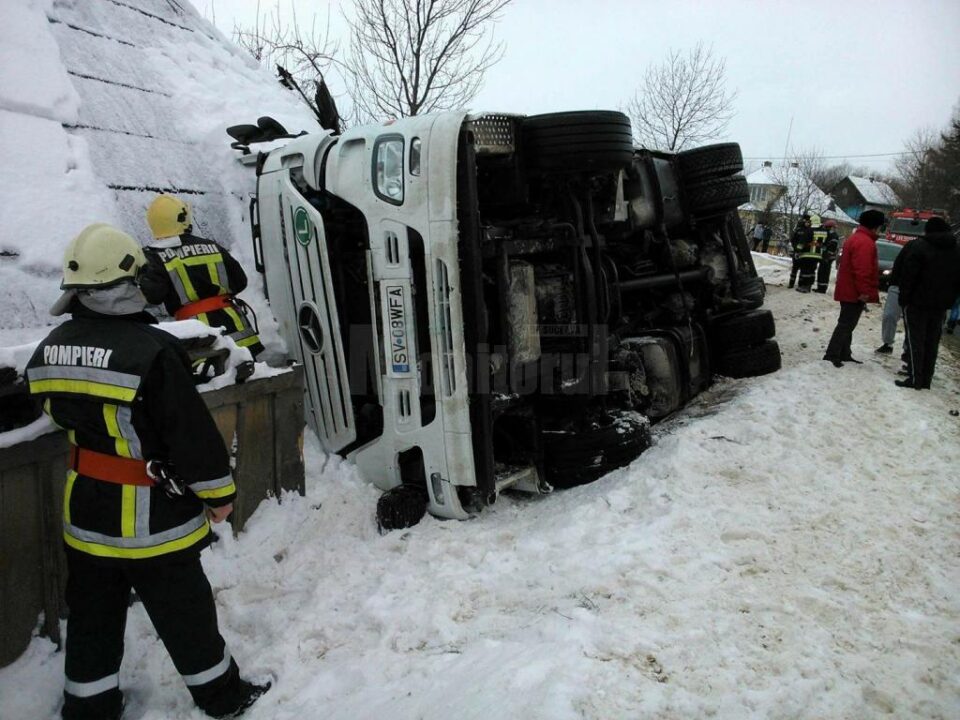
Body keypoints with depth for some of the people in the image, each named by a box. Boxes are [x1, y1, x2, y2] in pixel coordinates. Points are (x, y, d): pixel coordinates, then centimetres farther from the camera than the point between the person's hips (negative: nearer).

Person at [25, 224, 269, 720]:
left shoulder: (49, 350, -2)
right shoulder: (151, 350, -26)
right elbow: (193, 432, -21)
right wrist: (219, 492, -9)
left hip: (85, 510, 6)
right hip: (153, 517, -6)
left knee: (93, 616, 21)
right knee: (185, 613, 11)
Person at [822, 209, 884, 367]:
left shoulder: (855, 238, 17)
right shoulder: (865, 242, -18)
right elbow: (862, 269, -26)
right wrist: (864, 291, -24)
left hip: (848, 290, 11)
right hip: (855, 292, -11)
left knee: (847, 324, 15)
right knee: (846, 324, -9)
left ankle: (844, 355, 22)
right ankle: (831, 356, -9)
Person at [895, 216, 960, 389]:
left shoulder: (920, 246, -10)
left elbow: (908, 275, -15)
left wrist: (903, 298, -9)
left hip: (917, 302, -6)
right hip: (940, 305, 6)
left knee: (915, 341, -2)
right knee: (932, 342, 11)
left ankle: (915, 379, -5)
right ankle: (926, 380, 14)